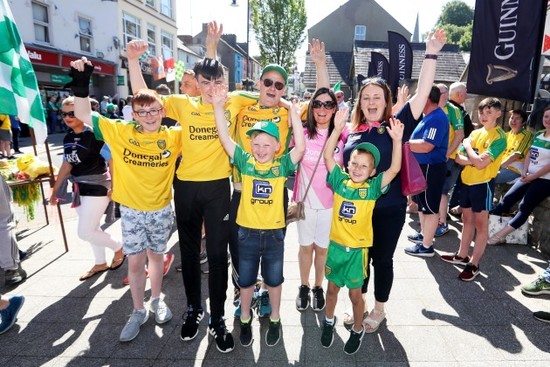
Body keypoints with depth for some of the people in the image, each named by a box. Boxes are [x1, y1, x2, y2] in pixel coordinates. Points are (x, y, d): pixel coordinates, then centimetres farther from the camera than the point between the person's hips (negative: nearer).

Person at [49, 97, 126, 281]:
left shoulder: (94, 134, -16)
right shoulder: (68, 138, 7)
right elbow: (67, 164, 16)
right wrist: (55, 190, 18)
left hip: (97, 188, -8)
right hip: (80, 188, 8)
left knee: (84, 232, -5)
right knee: (91, 229, 16)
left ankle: (118, 247, 18)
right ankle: (100, 263, 33)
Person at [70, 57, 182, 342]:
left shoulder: (173, 136, -6)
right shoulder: (121, 132, -7)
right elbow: (84, 115, -3)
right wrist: (81, 83, -14)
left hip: (161, 210, 1)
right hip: (131, 210, 0)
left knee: (156, 256, 18)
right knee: (135, 262, 9)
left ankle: (156, 300, 39)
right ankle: (138, 311, 29)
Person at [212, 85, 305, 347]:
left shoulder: (282, 166, -7)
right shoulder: (245, 162, -5)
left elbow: (300, 148, -19)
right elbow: (225, 139, -10)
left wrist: (294, 114, -20)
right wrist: (218, 106, -16)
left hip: (274, 233, 0)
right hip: (248, 232, 1)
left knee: (274, 279, 18)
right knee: (246, 280, 17)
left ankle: (274, 319, 40)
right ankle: (245, 320, 40)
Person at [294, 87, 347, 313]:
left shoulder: (343, 134, -5)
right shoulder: (302, 134, -3)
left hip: (331, 202, 0)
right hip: (306, 200, 1)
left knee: (322, 247, 12)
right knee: (306, 246, 13)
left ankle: (318, 288, 34)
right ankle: (304, 287, 33)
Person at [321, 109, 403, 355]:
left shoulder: (373, 188, -9)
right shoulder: (340, 181, -6)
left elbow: (394, 169, -20)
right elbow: (328, 155, -12)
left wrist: (396, 140, -30)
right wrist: (338, 129, -22)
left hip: (358, 248, -2)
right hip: (335, 244, 2)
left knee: (355, 293, 13)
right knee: (332, 287, 19)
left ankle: (357, 330, 39)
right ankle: (329, 322, 44)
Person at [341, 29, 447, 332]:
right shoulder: (352, 130, 1)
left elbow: (422, 94, -15)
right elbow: (341, 166, 12)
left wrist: (431, 53, -19)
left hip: (388, 209, -2)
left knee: (382, 259, 13)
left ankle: (379, 309, 35)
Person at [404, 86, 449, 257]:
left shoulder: (437, 118, -20)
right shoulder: (430, 116, 13)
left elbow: (426, 146, -29)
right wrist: (407, 142, 3)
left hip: (431, 168, -11)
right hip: (423, 167, 11)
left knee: (430, 207, -1)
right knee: (422, 203, 21)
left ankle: (426, 246, 8)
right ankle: (424, 234, 37)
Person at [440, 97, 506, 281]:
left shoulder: (499, 137, -12)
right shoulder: (475, 133, 9)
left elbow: (481, 163, -23)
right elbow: (458, 157, 3)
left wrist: (468, 145, -9)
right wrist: (474, 160, -16)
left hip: (483, 184, -7)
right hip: (467, 181, 7)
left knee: (481, 224, 3)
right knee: (467, 220, 17)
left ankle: (474, 265, 12)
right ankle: (462, 255, 30)